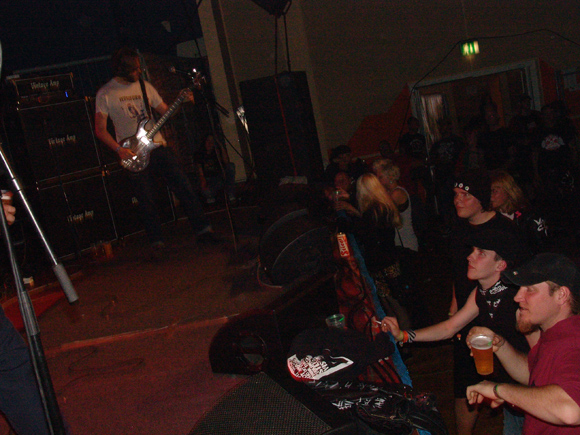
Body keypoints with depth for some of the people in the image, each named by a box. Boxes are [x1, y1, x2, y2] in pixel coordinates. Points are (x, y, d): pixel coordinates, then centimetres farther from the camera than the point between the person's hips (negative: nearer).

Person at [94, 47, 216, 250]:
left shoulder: (145, 86, 11)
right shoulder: (105, 94, -2)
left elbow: (165, 111, 16)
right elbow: (100, 129, -3)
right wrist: (119, 149, -15)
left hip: (158, 147, 4)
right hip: (134, 154, -4)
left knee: (184, 187, -1)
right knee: (146, 201, -2)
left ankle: (203, 230, 5)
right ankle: (157, 242, 9)